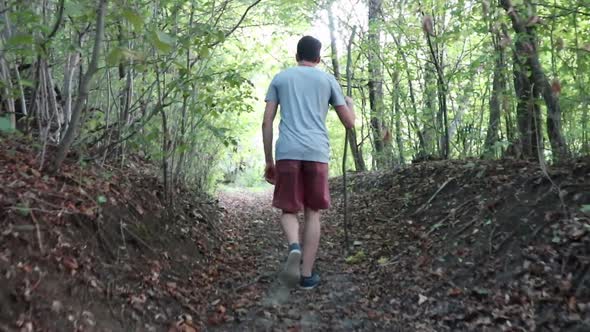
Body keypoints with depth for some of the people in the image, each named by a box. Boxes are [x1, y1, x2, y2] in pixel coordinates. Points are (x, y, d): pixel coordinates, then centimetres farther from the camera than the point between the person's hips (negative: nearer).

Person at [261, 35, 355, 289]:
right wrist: (350, 103, 37)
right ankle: (307, 274, 8)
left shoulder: (280, 78, 17)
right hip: (317, 153, 0)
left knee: (289, 209, 11)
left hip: (287, 153, 0)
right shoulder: (328, 80, 15)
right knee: (312, 213, 10)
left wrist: (269, 161, 14)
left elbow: (267, 122, 9)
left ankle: (294, 248, -18)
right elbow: (349, 123, 15)